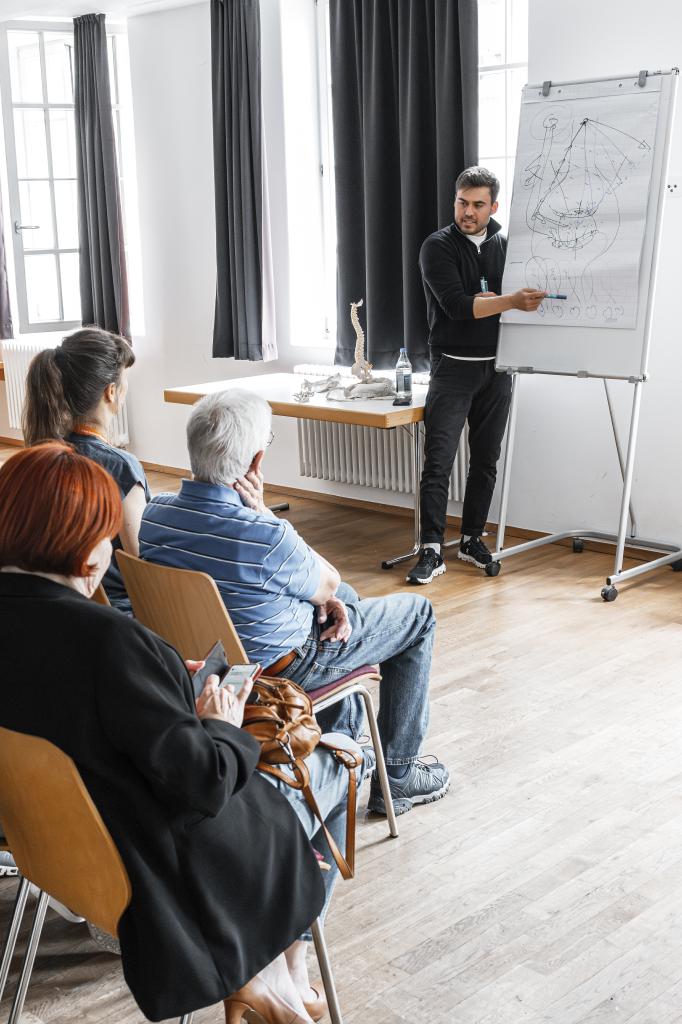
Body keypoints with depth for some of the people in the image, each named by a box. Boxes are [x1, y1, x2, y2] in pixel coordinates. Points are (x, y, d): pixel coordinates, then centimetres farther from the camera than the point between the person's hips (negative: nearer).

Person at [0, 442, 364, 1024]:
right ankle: (280, 969, 27)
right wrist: (222, 726, -8)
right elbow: (202, 783, -28)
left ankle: (258, 974, 29)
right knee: (333, 770, 18)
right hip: (167, 862, -7)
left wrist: (167, 680, 4)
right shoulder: (106, 638, -34)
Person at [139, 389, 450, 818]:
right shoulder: (266, 535, -36)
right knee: (418, 614, 14)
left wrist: (326, 599, -2)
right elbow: (329, 584, -13)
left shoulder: (154, 514, -14)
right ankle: (398, 775, 23)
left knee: (345, 599, 32)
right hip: (282, 667, -7)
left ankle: (342, 737, 43)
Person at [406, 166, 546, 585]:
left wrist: (489, 301, -9)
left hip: (496, 368, 4)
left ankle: (473, 539, 21)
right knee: (439, 461, -9)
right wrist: (508, 302, -27)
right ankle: (432, 551, -8)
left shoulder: (506, 246, 10)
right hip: (453, 366, -4)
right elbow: (456, 305, -16)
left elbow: (527, 297, 9)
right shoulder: (439, 247, -4)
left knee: (486, 461, 9)